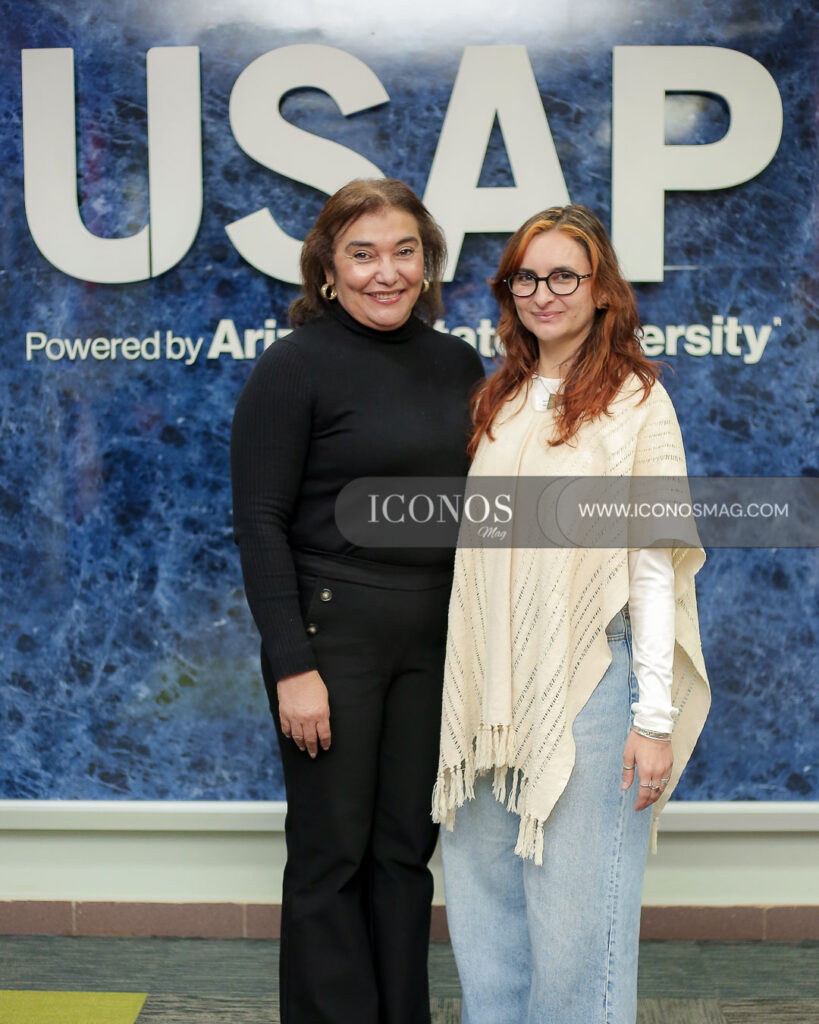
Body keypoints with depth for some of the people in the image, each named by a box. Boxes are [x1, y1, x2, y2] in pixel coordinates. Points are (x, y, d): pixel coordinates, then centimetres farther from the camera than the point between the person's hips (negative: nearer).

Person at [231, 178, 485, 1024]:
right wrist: (292, 667, -15)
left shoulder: (458, 364, 7)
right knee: (331, 852, 6)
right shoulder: (293, 366, -9)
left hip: (434, 637, 5)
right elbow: (259, 523, -11)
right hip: (332, 633, -5)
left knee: (407, 844, 15)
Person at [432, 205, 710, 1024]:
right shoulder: (498, 402, 13)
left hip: (588, 682, -5)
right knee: (483, 890, 12)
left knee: (575, 905, 1)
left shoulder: (635, 400, -3)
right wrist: (466, 692, 10)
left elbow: (656, 565, -7)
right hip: (490, 687, 6)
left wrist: (655, 716, -11)